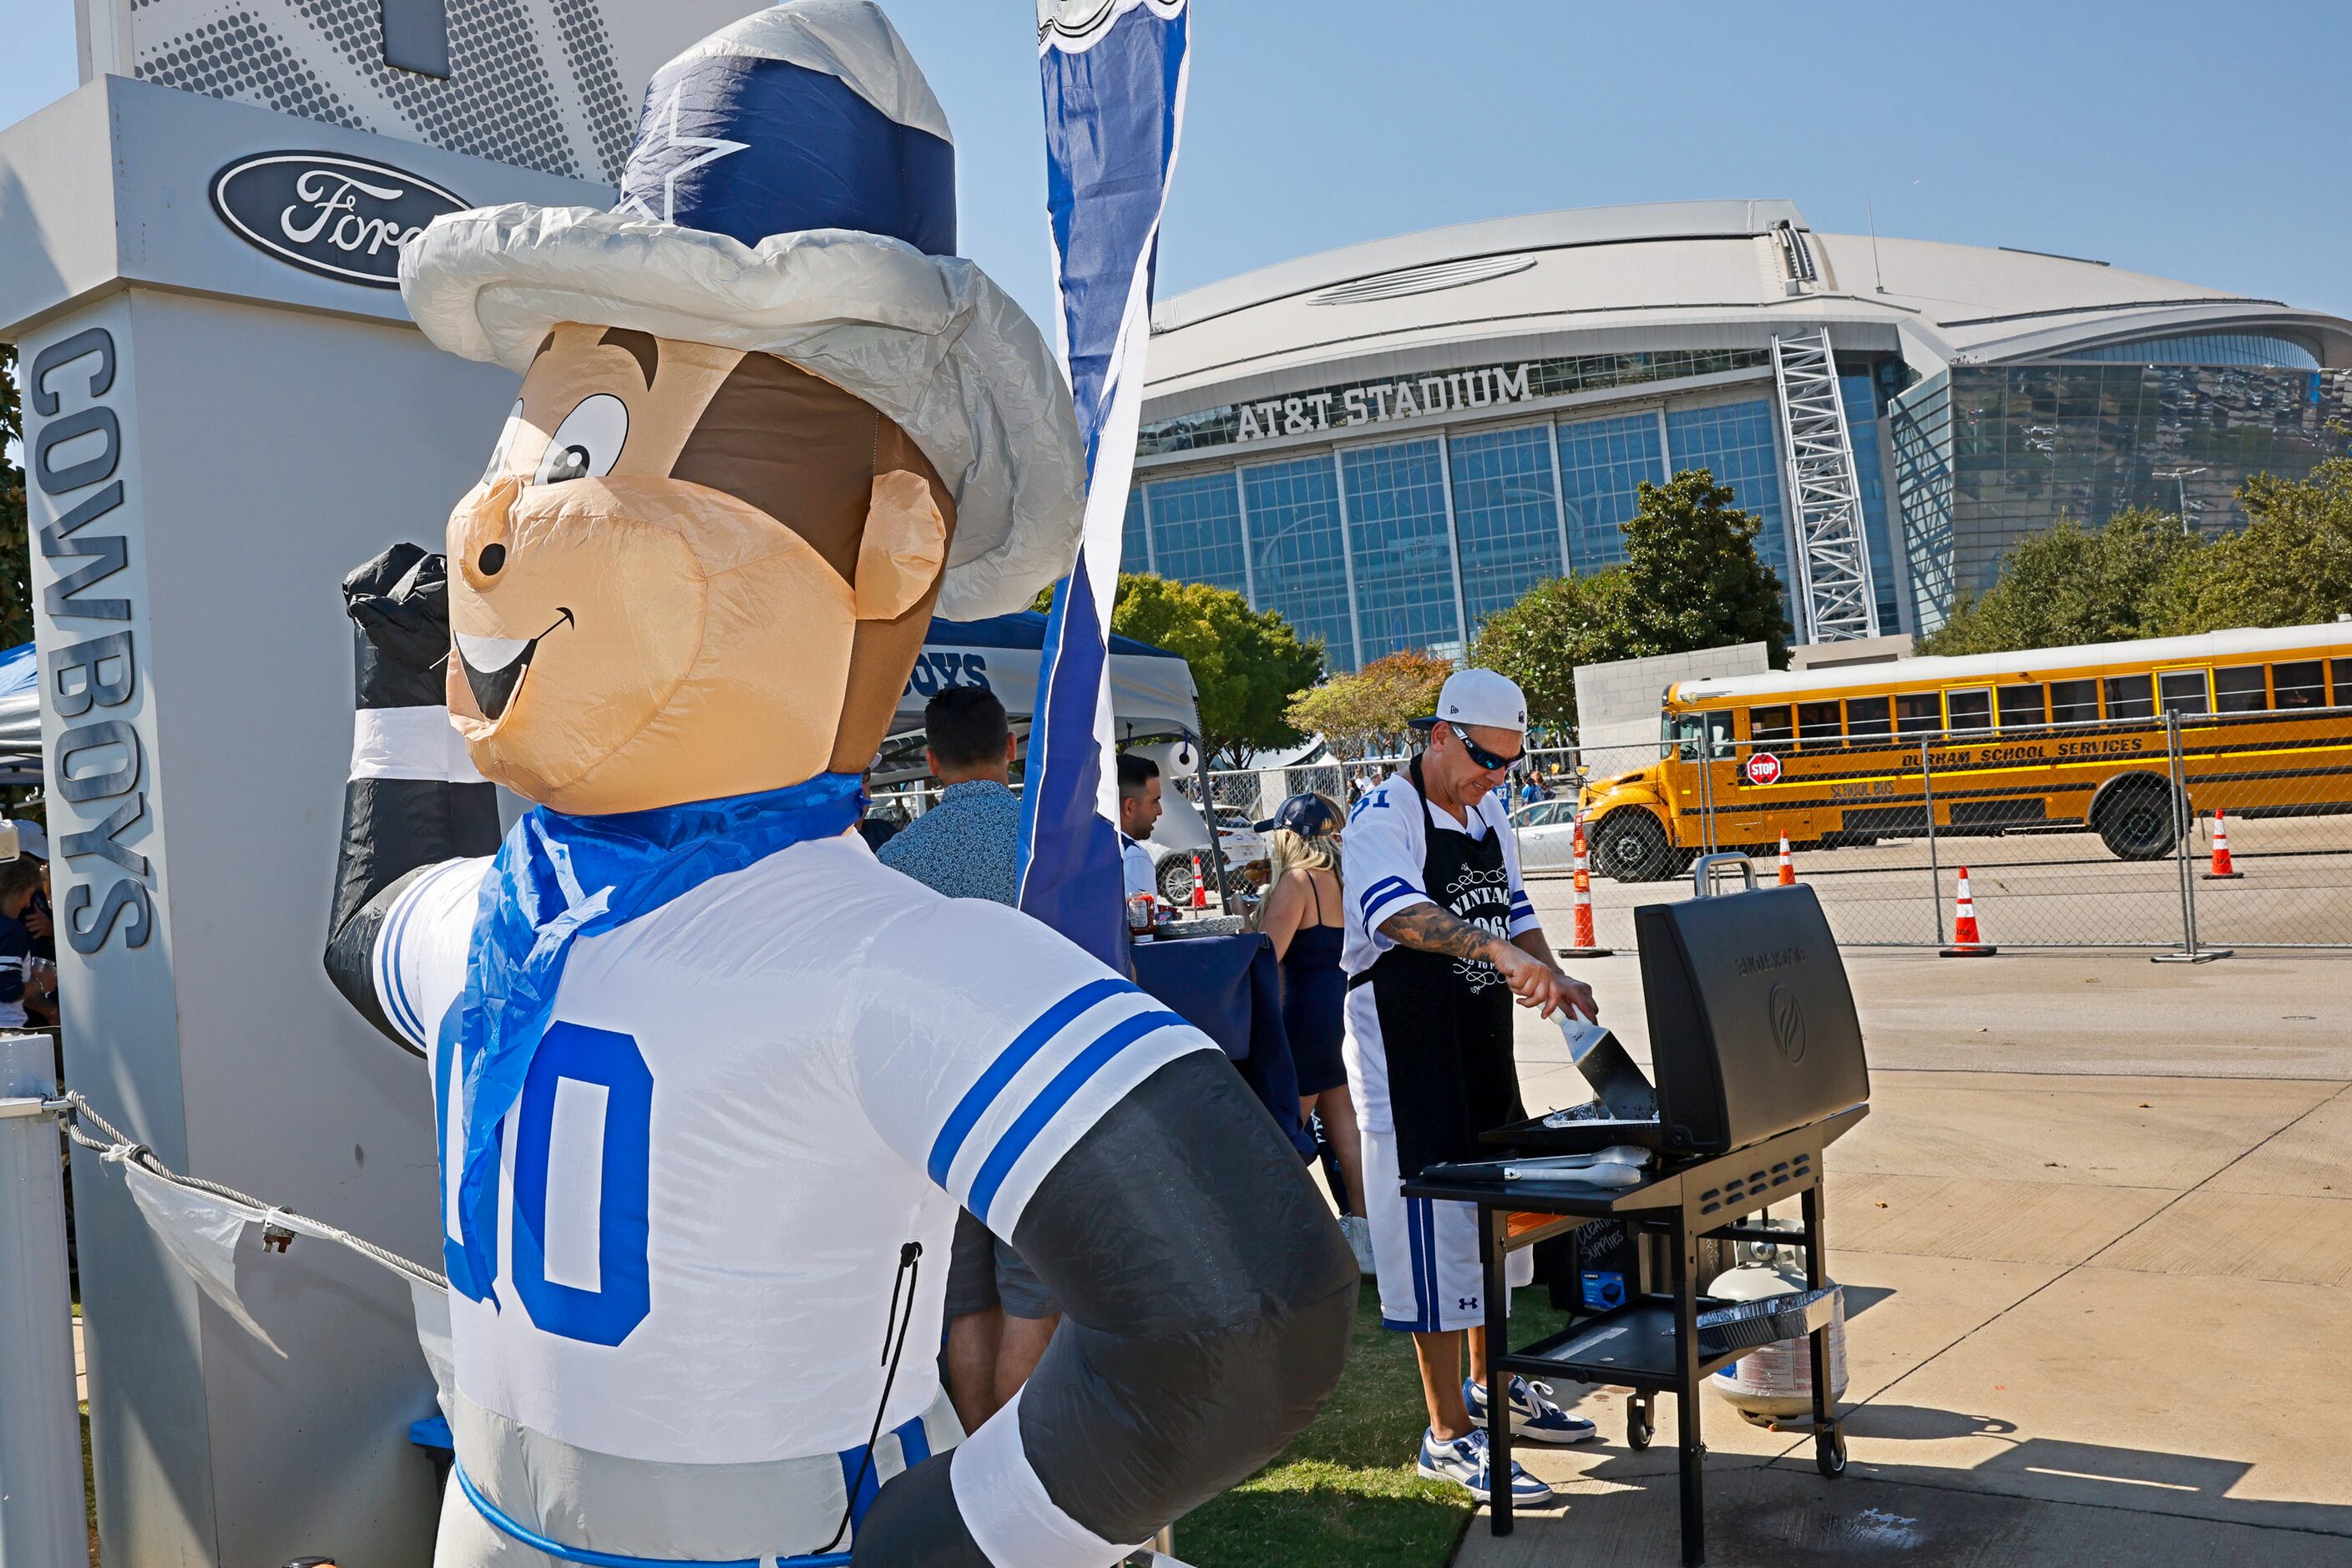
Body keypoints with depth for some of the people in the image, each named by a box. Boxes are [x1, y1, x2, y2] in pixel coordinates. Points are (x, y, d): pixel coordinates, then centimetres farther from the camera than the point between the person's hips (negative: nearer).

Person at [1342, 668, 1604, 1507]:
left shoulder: (1490, 815, 10)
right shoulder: (1384, 818, -17)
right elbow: (1400, 913, -35)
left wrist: (1553, 980, -2)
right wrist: (1497, 950, -50)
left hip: (1483, 1046, 9)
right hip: (1409, 1061, -9)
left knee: (1494, 1213, 18)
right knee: (1436, 1231, -4)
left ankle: (1490, 1386, 36)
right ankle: (1448, 1436, 6)